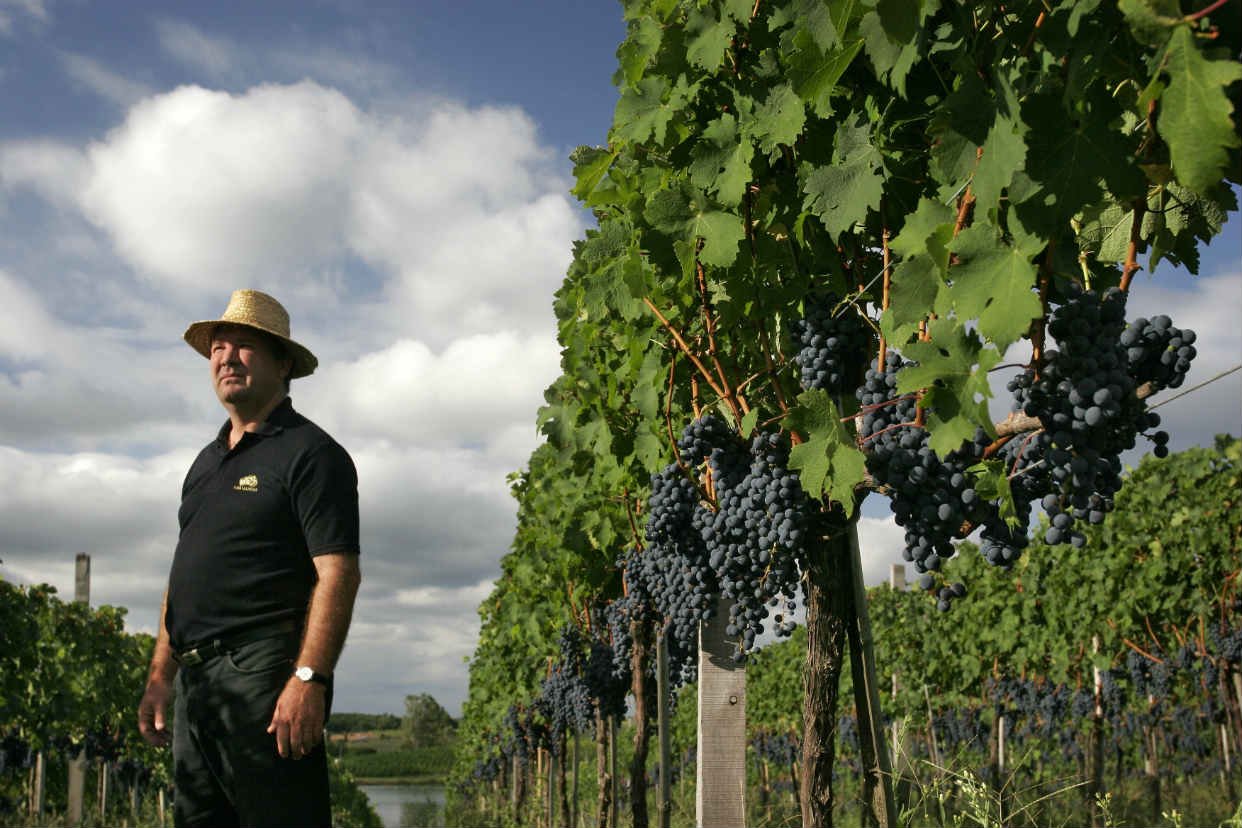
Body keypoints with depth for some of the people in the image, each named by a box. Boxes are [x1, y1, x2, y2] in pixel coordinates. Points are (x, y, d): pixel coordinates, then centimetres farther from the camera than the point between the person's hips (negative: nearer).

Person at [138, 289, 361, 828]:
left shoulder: (309, 452, -4)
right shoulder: (207, 462, 21)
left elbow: (338, 574, -14)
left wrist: (310, 679, -22)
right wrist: (161, 674, 16)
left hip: (264, 677, -8)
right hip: (196, 682, 8)